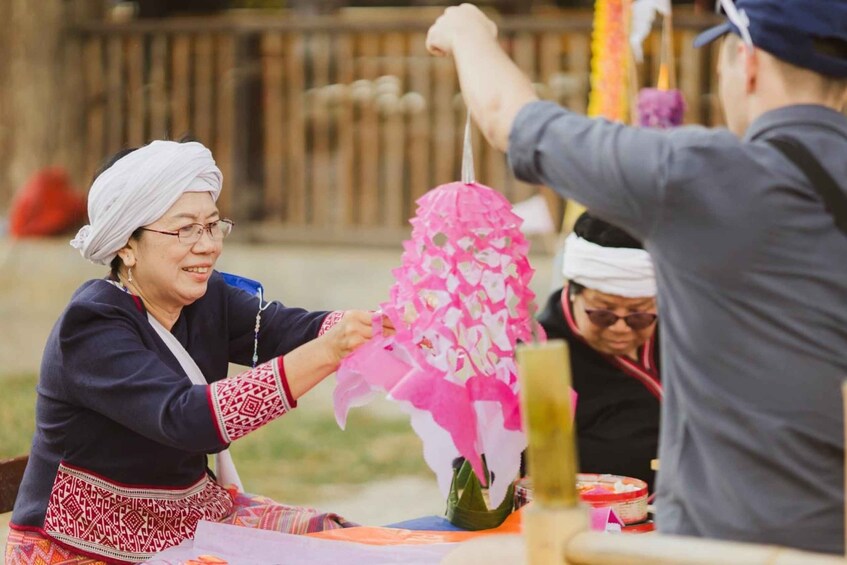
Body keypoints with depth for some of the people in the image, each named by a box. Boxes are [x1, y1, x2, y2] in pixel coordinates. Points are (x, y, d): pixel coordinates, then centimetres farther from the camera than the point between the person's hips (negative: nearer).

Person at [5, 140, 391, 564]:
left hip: (192, 523, 7)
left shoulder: (209, 299, 2)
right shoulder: (90, 327, -20)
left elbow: (289, 330, -14)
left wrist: (378, 329, -35)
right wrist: (323, 355, -42)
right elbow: (184, 417, -34)